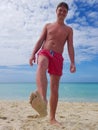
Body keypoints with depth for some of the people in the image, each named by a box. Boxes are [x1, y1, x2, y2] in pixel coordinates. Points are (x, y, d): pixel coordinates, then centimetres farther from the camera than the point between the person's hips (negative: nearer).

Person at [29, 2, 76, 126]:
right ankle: (43, 98, -65)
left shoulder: (69, 29, 18)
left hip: (58, 57, 1)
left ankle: (52, 118, 8)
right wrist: (33, 54, -6)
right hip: (44, 52, -1)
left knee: (55, 88, -2)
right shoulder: (48, 25, 21)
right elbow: (40, 41, 10)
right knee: (42, 65, -40)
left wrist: (72, 62, -8)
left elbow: (70, 47, 7)